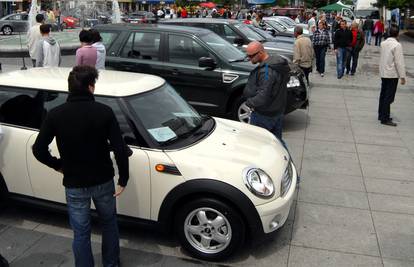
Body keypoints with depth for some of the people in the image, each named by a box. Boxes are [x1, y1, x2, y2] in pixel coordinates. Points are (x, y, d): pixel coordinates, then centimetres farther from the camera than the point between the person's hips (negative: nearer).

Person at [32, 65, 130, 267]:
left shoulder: (55, 114, -10)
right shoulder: (104, 111, -13)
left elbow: (38, 150, -8)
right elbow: (120, 149, -16)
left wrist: (58, 165, 9)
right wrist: (123, 179, -5)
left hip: (74, 185, 0)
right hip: (103, 182, 1)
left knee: (81, 233, 15)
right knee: (109, 224, 24)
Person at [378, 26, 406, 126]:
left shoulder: (383, 43, 6)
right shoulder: (397, 45, -16)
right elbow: (399, 62, -17)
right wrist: (402, 76, -14)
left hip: (383, 73, 7)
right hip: (392, 74, -7)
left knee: (383, 95, 15)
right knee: (389, 97, -3)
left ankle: (381, 115, 24)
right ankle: (385, 119, 0)